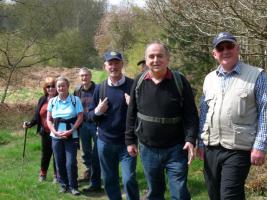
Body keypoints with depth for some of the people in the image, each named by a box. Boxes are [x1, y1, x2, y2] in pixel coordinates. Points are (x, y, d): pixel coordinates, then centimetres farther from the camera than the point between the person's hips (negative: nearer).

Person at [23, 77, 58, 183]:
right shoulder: (42, 100, 5)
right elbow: (37, 116, 8)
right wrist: (30, 124, -8)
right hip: (45, 133, 4)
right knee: (45, 154, 16)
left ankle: (57, 175, 23)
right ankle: (43, 174, 34)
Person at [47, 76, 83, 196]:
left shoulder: (75, 100, -2)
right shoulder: (52, 101, 5)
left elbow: (80, 117, -6)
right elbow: (49, 120, 6)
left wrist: (71, 131, -15)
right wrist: (55, 132, -9)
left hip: (71, 136, -3)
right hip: (56, 137, 3)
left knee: (71, 162, -5)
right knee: (59, 162, 7)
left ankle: (73, 186, 7)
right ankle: (63, 185, 21)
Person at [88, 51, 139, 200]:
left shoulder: (133, 85, -6)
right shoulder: (100, 88, 5)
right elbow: (91, 115, 11)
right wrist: (97, 111, -10)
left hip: (127, 142, -3)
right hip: (105, 142, 4)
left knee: (129, 179, -8)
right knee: (109, 180, 13)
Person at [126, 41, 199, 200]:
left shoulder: (180, 81, -7)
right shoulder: (139, 82, 0)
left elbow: (191, 115, -7)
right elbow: (132, 114, 7)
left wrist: (191, 139, -18)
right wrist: (130, 140, 6)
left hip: (175, 149, -2)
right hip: (147, 149, 3)